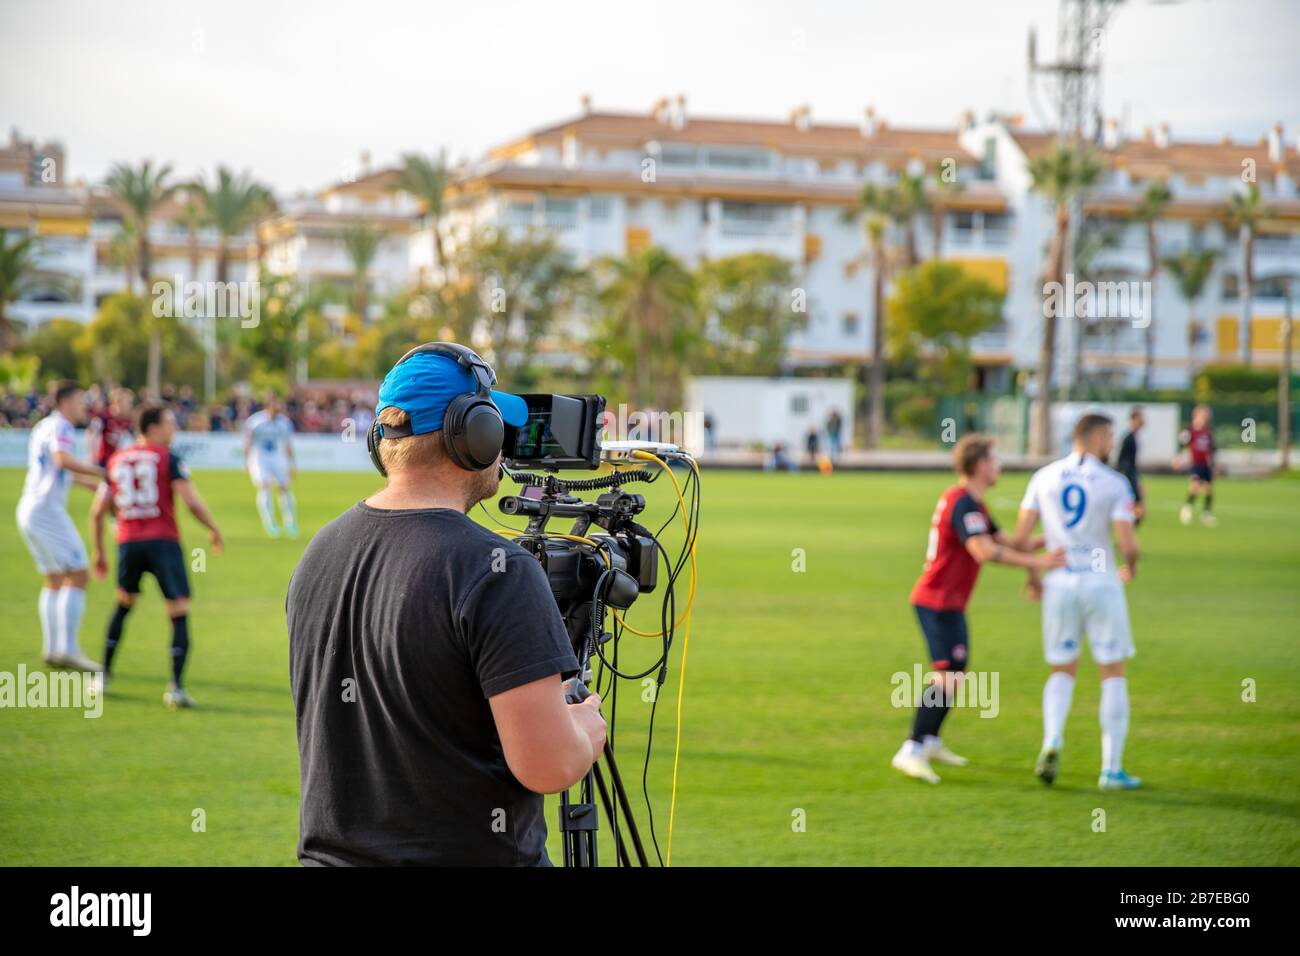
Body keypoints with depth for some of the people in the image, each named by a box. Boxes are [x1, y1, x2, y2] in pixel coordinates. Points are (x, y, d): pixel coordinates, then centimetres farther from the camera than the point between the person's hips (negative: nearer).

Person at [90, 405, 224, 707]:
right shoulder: (167, 458, -2)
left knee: (124, 605, 26)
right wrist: (214, 531, 4)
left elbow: (97, 512, 15)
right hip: (163, 542, -5)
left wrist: (99, 552, 25)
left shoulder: (116, 461, 13)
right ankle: (176, 689, -13)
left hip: (128, 543, 5)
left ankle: (103, 678, 27)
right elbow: (192, 502, -11)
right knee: (179, 614, -2)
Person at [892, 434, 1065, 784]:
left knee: (953, 674, 21)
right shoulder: (963, 504, -19)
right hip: (939, 601, -11)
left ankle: (930, 741, 32)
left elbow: (1006, 543, 16)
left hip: (948, 602, 11)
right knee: (950, 677, -16)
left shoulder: (971, 503, 15)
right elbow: (985, 551, -32)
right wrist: (1037, 563, -32)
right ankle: (912, 751, -19)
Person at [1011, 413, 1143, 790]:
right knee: (1113, 675, 9)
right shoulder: (1114, 483, -7)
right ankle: (1111, 769, 6)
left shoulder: (1044, 477, 3)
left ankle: (1052, 739, -12)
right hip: (1101, 584, -3)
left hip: (1058, 586, 3)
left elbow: (1020, 537, 1)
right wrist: (1131, 568, 10)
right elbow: (1127, 543, -13)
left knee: (1062, 672, 16)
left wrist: (1032, 576, 17)